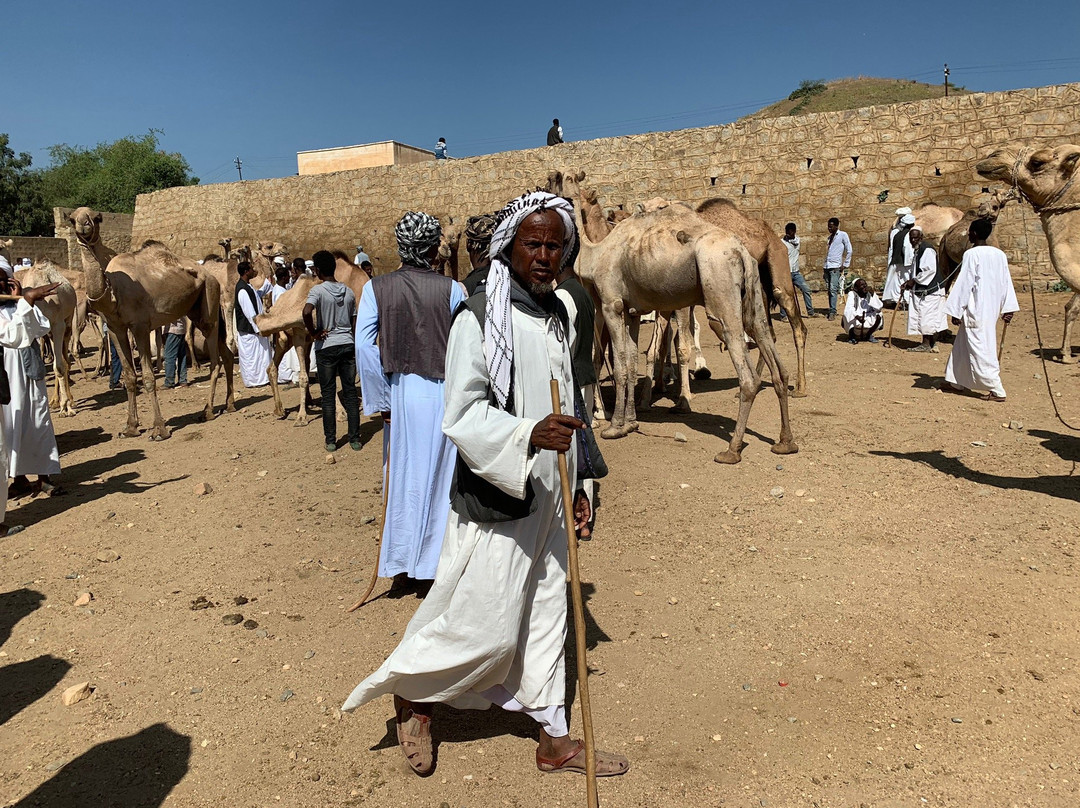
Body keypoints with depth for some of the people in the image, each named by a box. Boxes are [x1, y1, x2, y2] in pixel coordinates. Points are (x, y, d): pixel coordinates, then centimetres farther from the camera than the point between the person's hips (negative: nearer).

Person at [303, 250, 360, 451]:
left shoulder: (318, 290, -9)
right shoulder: (349, 292, 6)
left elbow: (307, 311, -27)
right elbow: (354, 321, 11)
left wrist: (313, 333, -14)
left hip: (326, 347, -4)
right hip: (347, 344, 4)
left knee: (328, 395, 4)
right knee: (350, 393, 8)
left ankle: (331, 440, 9)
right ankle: (355, 439, 10)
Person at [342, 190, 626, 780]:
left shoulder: (558, 316, 10)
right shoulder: (479, 318, -14)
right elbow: (462, 415, -19)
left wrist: (576, 485, 16)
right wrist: (528, 434, -34)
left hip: (547, 496, 8)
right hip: (494, 498, -7)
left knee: (546, 614, 16)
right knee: (485, 624, 1)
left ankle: (554, 741, 32)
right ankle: (411, 694, 29)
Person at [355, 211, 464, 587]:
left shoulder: (376, 289, -2)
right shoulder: (451, 290, -6)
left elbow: (364, 345, -9)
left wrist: (380, 399, -2)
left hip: (402, 391, 2)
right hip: (444, 393, -1)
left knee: (403, 478, 15)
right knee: (442, 478, 11)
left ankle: (400, 568, 24)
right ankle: (437, 561, 21)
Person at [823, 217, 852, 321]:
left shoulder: (843, 235, -1)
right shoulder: (830, 237, 18)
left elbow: (849, 250, -2)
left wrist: (845, 265, -5)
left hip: (835, 267, -7)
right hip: (827, 266, 7)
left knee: (833, 289, -13)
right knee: (829, 290, 6)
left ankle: (832, 312, -15)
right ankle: (831, 311, 10)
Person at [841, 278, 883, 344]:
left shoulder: (870, 294, -4)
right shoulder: (852, 294, -13)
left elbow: (879, 307, -16)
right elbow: (849, 308, -28)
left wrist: (873, 295, -23)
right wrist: (857, 316, -44)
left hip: (868, 321, 4)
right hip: (855, 323, -4)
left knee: (878, 316, -20)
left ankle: (868, 335, 6)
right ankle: (851, 336, -2)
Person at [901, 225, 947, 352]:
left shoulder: (927, 250, -14)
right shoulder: (916, 251, 16)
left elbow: (930, 270, -21)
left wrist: (914, 281, -16)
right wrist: (910, 283, 8)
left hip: (930, 289, -10)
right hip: (920, 290, 10)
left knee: (929, 316, -6)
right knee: (921, 317, 9)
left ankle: (927, 344, -2)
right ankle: (927, 344, 14)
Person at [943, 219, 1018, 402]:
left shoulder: (971, 254, -14)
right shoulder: (1000, 255, 8)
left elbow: (964, 283, -14)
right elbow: (1006, 282, 10)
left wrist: (956, 311, -10)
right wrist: (1008, 309, 14)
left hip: (976, 310, -8)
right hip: (991, 309, 8)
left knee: (981, 349, -4)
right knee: (962, 346, 18)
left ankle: (997, 390, -5)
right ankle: (955, 382, 28)